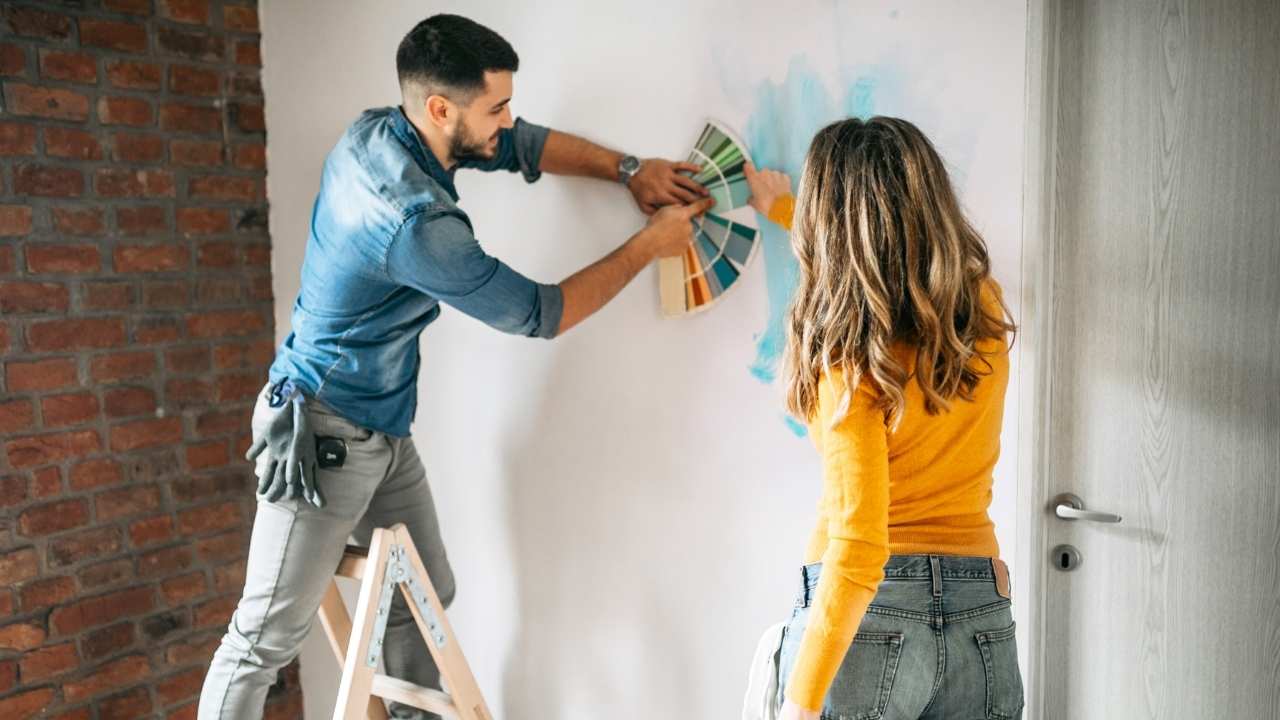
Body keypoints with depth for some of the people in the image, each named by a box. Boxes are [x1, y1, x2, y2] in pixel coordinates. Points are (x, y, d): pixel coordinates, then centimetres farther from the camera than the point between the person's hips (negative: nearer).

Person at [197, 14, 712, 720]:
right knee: (268, 635, 1)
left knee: (425, 592, 17)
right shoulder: (416, 222, -29)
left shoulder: (375, 131, -3)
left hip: (385, 434, 10)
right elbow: (541, 314, -18)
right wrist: (648, 245, -9)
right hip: (323, 436, -10)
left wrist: (628, 169, -1)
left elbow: (521, 144, 9)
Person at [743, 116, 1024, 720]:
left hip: (871, 621, -6)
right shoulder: (983, 308, -1)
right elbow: (900, 254, 22)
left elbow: (858, 551, -22)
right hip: (983, 621, 6)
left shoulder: (851, 360, -19)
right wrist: (785, 210, 33)